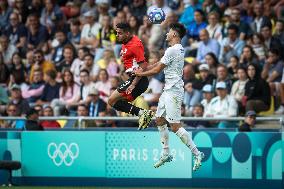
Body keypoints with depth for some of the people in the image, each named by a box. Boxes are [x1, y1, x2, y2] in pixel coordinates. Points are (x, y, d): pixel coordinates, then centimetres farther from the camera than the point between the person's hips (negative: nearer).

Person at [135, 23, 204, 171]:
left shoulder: (172, 50, -18)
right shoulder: (179, 49, 13)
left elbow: (157, 70, -12)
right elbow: (159, 64, 21)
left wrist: (141, 74, 3)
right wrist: (142, 69, 18)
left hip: (173, 91, -10)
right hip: (169, 90, 10)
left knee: (175, 126, -12)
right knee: (159, 120, 15)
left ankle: (197, 154, -10)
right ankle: (166, 154, 20)